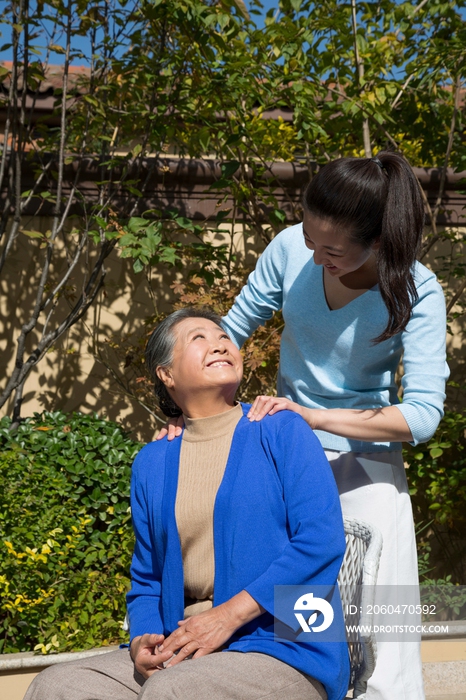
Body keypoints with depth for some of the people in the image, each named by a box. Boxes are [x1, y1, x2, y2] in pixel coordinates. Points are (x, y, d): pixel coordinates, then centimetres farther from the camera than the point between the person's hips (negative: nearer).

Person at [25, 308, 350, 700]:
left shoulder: (283, 431, 1)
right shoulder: (151, 463, 14)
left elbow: (322, 543, -10)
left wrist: (228, 615, -15)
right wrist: (142, 640, -4)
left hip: (285, 653, -4)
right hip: (180, 653, 4)